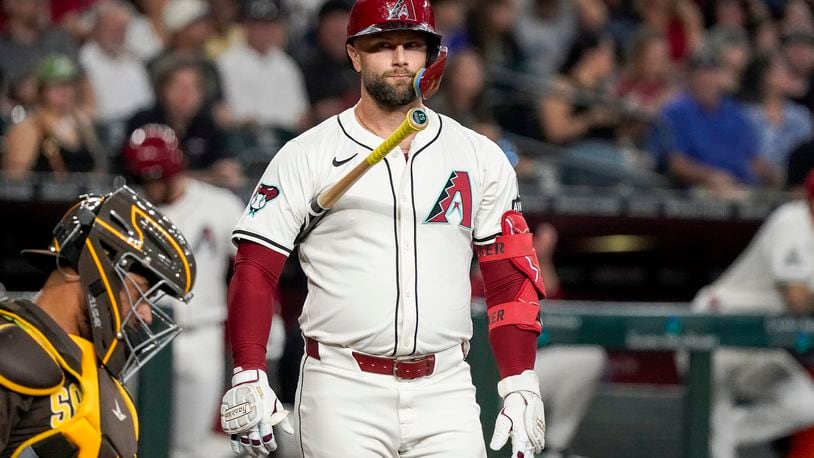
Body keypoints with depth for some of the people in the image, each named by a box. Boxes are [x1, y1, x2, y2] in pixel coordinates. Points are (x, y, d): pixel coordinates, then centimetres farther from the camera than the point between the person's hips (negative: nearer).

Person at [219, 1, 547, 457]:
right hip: (343, 393, -2)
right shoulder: (306, 158, 3)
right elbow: (255, 270, 0)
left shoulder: (481, 158, 11)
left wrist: (521, 386, 2)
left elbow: (510, 278, 12)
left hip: (445, 391, 2)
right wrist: (249, 377, -12)